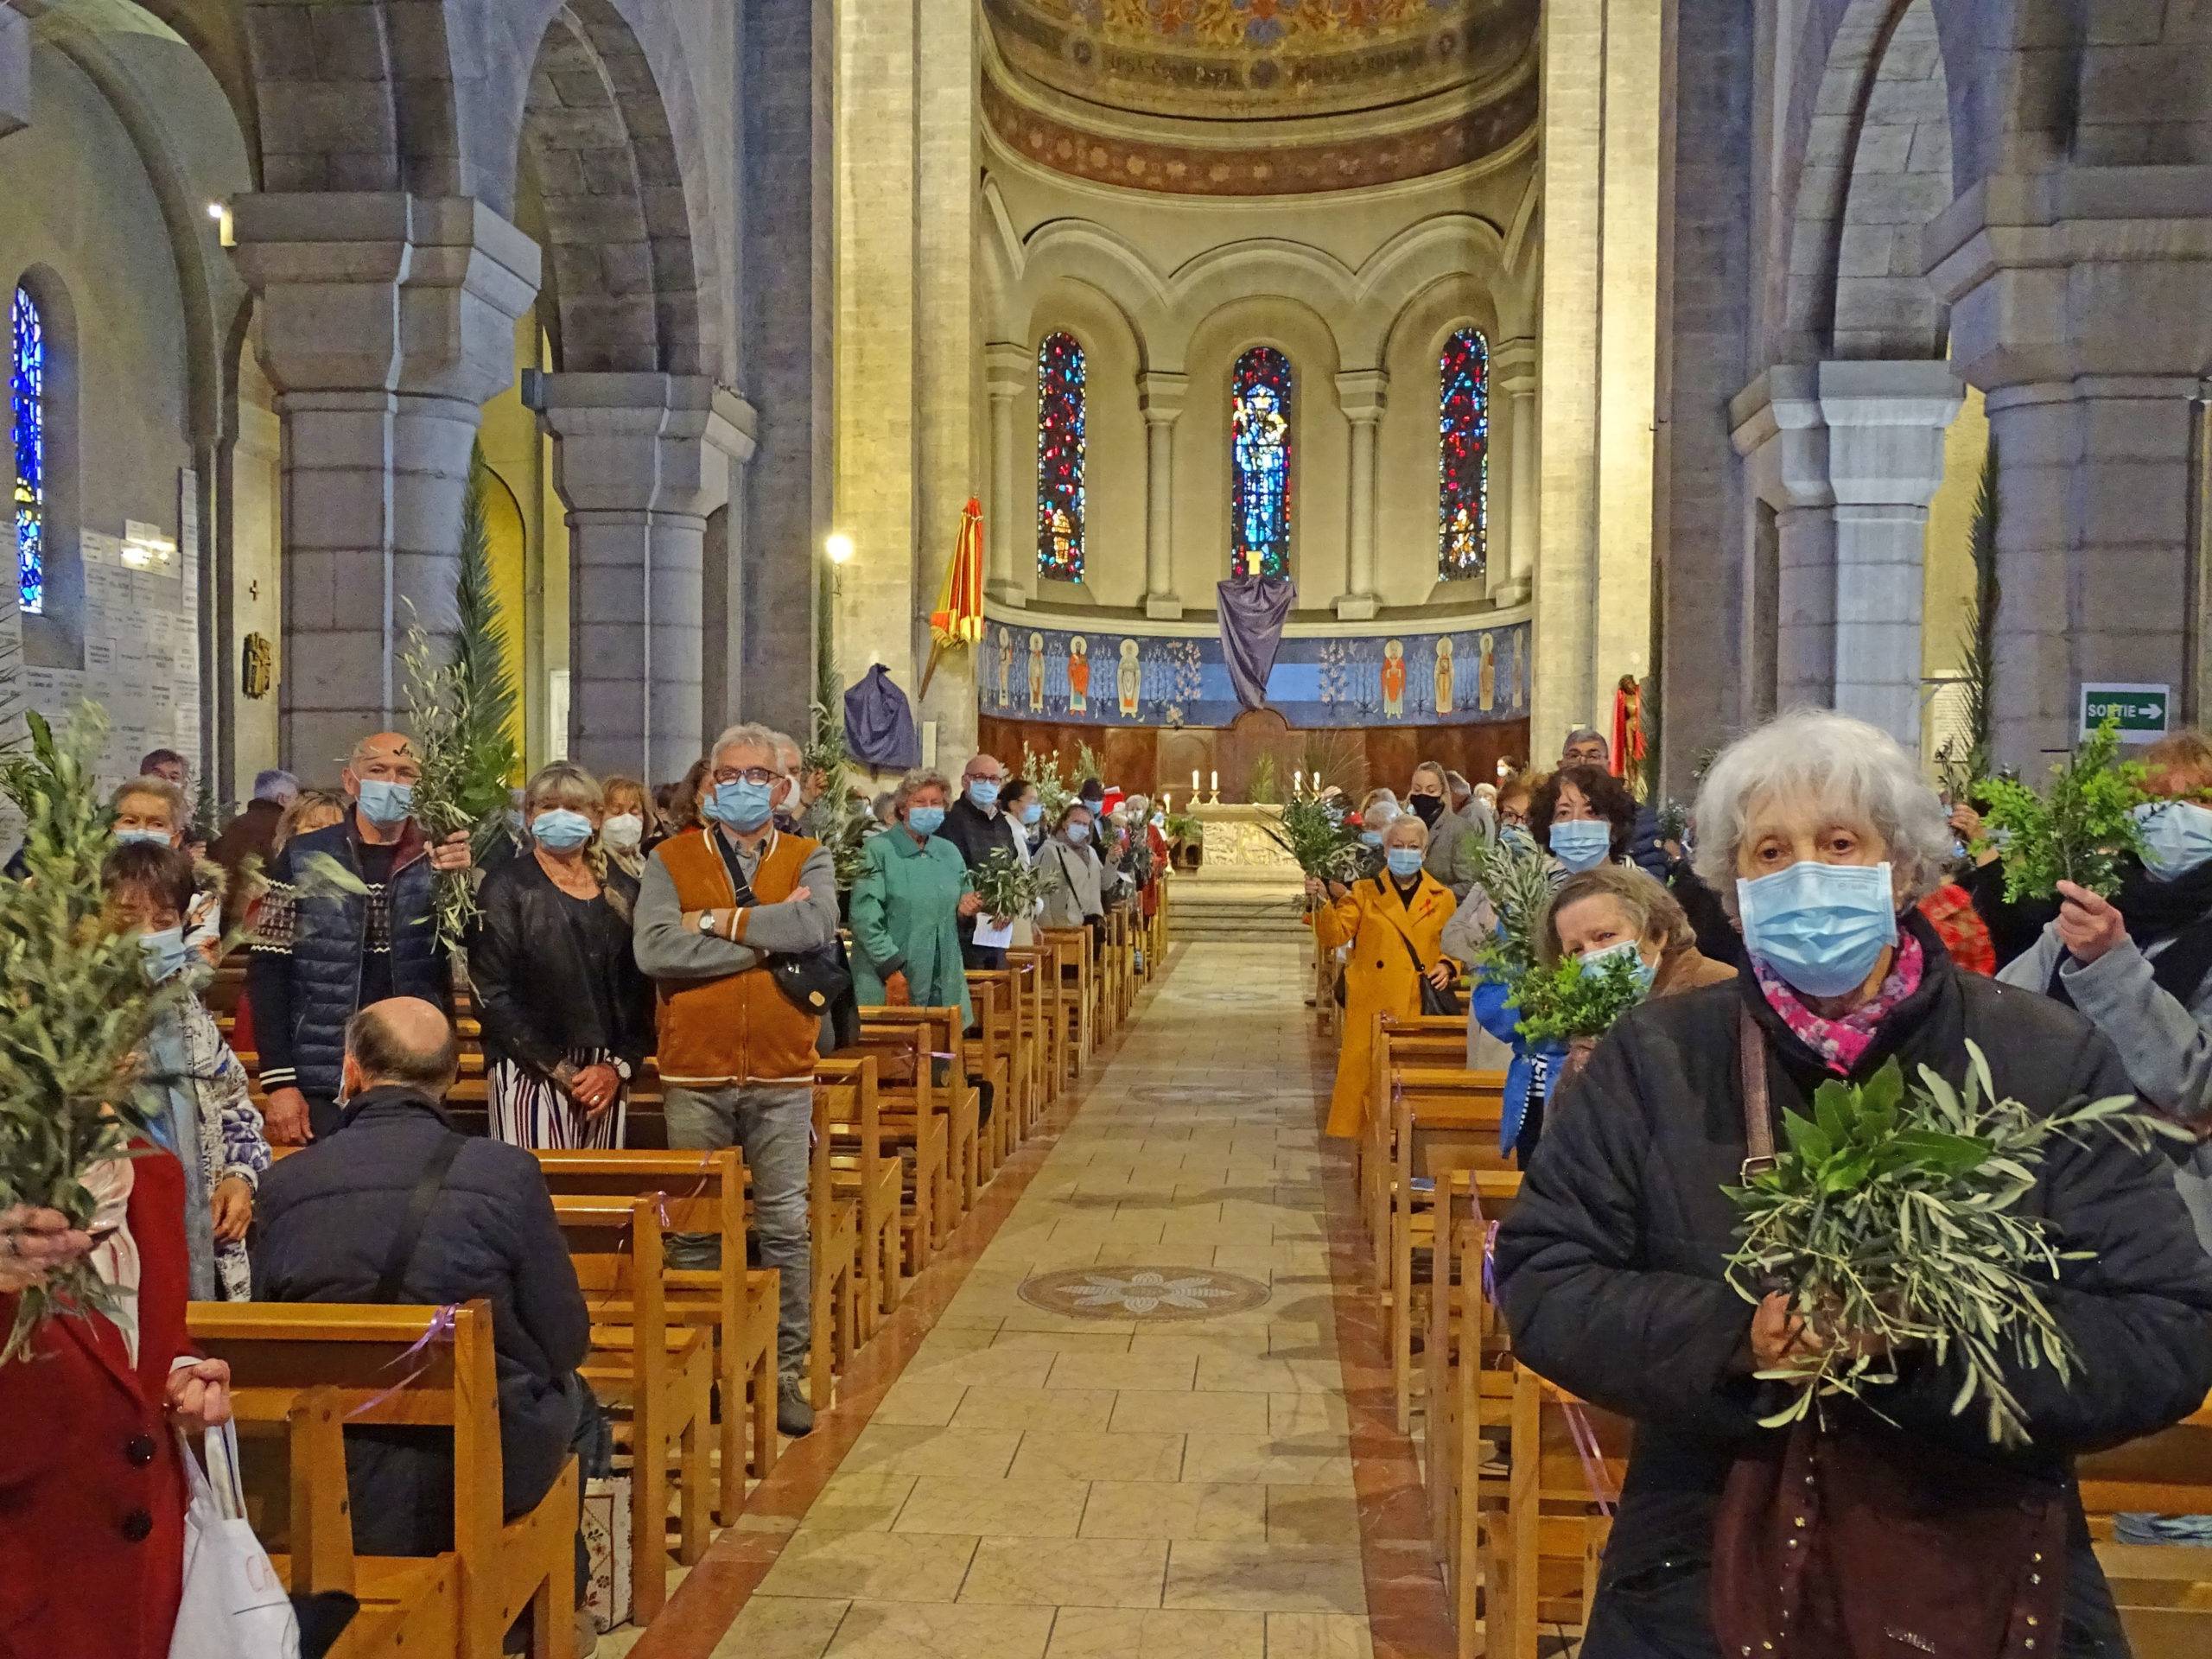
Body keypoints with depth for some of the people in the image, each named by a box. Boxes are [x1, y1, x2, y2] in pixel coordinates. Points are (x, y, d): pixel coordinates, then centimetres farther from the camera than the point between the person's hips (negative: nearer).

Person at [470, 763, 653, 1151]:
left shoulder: (622, 892, 13)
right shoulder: (506, 887, 1)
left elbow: (640, 989, 11)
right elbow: (492, 992, -6)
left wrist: (619, 1066, -4)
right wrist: (560, 1070, -10)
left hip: (607, 1075, 4)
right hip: (531, 1074, -4)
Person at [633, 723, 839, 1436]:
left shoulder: (808, 861, 5)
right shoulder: (670, 861, 3)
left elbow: (818, 927, -17)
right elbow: (654, 950, -15)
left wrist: (721, 921, -13)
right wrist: (768, 935, -12)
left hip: (782, 1076, 0)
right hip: (695, 1075, 0)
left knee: (786, 1229, 6)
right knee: (693, 1230, 9)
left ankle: (787, 1371, 18)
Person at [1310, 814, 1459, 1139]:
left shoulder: (1443, 898, 11)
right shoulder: (1364, 893, 7)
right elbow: (1334, 935, -5)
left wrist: (1447, 966, -3)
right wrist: (1322, 901, -22)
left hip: (1421, 1009, 1)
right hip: (1373, 1008, -1)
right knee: (1368, 1079, -4)